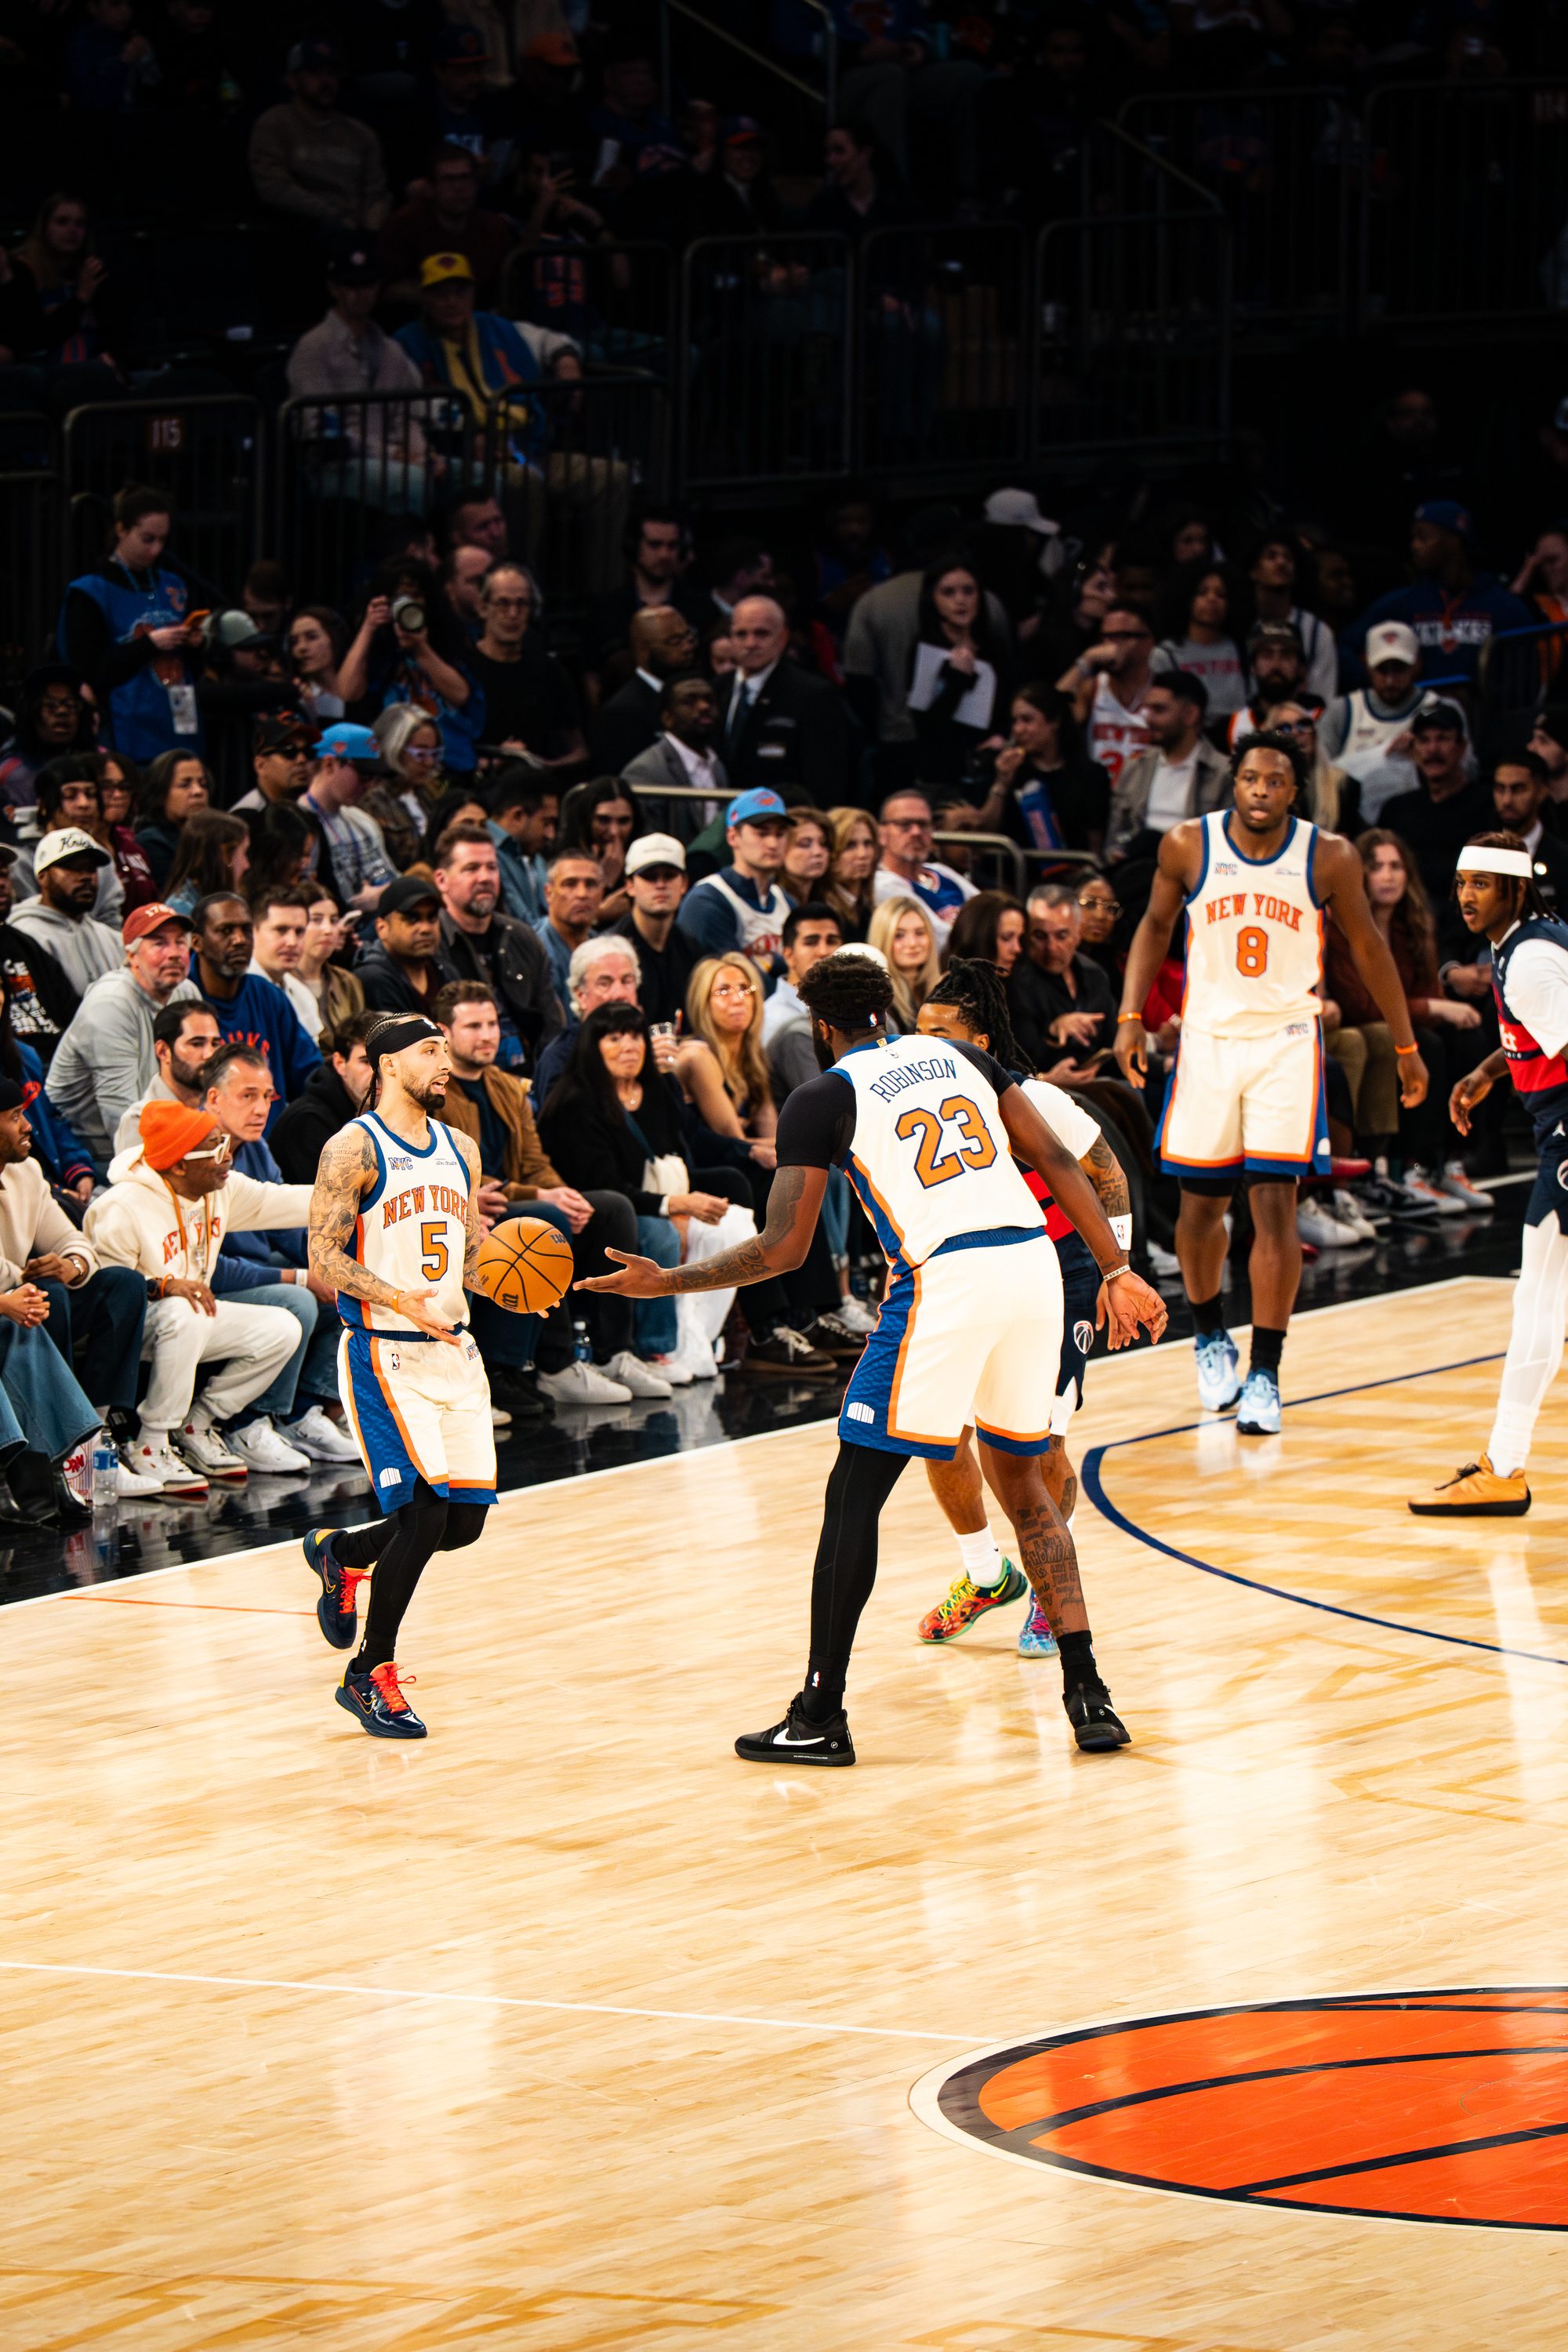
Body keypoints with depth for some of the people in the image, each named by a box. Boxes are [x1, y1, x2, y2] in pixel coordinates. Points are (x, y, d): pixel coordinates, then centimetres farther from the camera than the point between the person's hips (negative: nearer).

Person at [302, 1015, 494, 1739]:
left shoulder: (458, 1151, 12)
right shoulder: (354, 1150, -9)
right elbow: (324, 1263, -14)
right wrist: (399, 1300, -29)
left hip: (452, 1350, 7)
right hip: (383, 1354, -7)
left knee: (464, 1523, 5)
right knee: (423, 1513, -15)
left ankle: (340, 1553, 33)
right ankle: (370, 1675, 0)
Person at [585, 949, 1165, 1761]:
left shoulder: (821, 1099, 5)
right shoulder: (960, 1057, 20)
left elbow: (783, 1248, 0)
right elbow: (1056, 1160, 12)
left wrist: (664, 1283, 11)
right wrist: (1116, 1272, 14)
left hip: (941, 1282, -5)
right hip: (1032, 1262, 5)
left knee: (854, 1495, 6)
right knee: (1021, 1484, 20)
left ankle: (820, 1715, 5)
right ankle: (1088, 1694, 10)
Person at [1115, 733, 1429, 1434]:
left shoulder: (1329, 858, -9)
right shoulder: (1189, 845, -7)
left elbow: (1367, 945, 5)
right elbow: (1155, 926, 9)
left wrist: (1405, 1046, 10)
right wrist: (1130, 1017, 0)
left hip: (1288, 1042, -1)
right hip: (1207, 1038, 2)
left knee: (1274, 1204, -10)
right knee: (1201, 1204, 8)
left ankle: (1264, 1374, -5)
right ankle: (1211, 1337, 35)